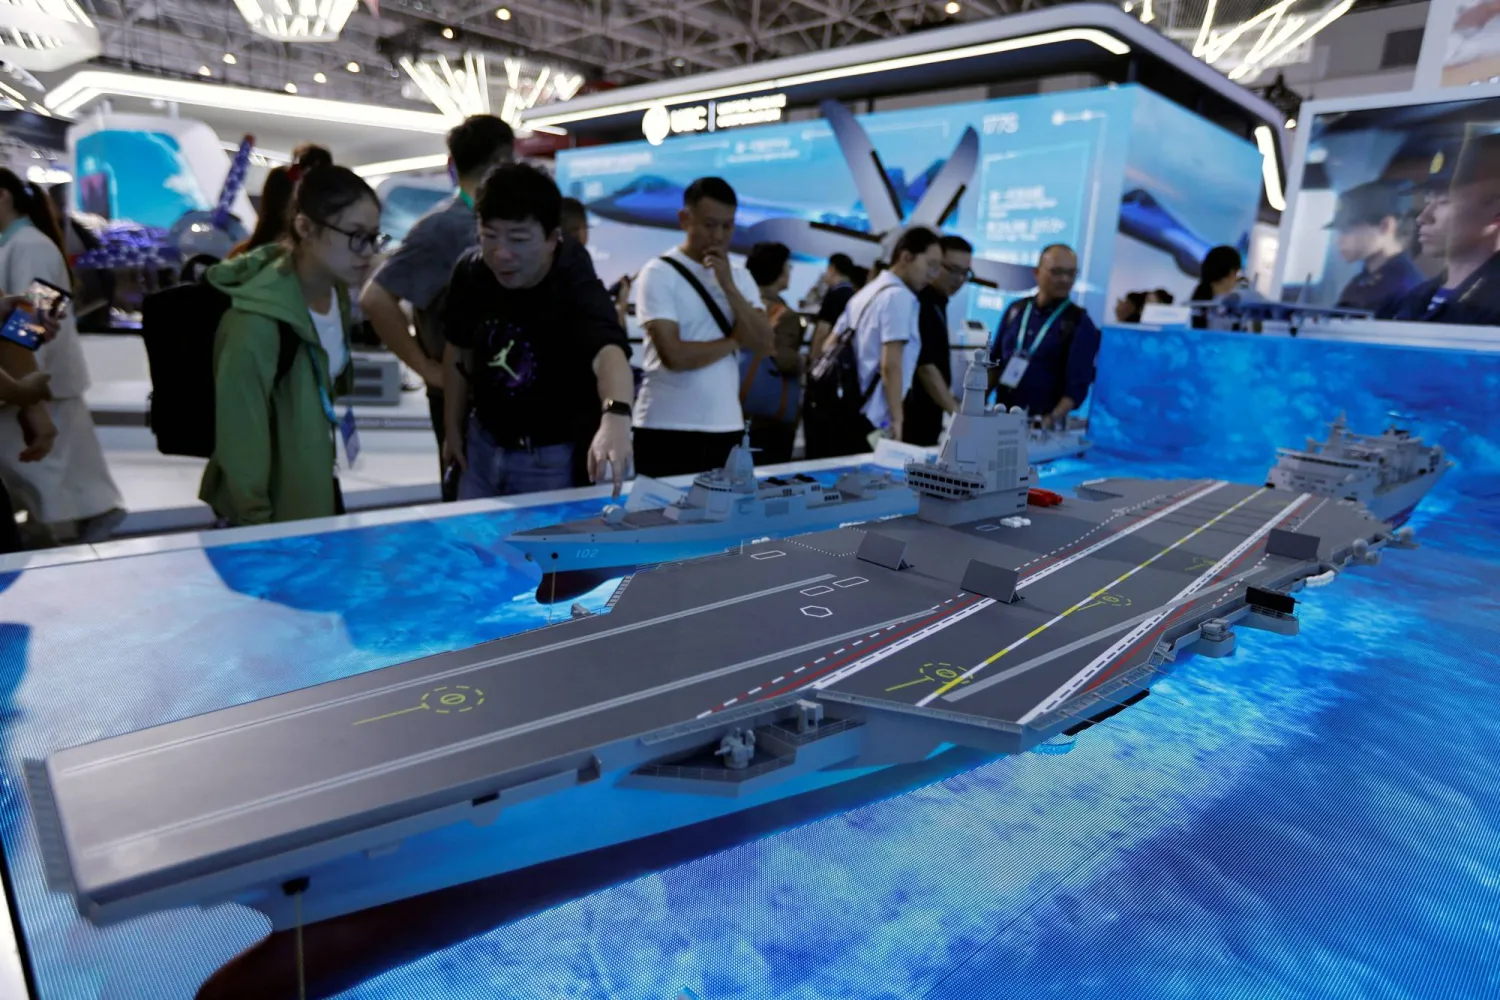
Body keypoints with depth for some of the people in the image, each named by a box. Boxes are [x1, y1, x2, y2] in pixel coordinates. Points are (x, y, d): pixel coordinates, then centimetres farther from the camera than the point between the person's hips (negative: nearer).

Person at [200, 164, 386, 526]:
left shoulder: (336, 291, -4)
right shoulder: (257, 324, -28)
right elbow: (241, 446, -22)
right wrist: (259, 531, -15)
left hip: (317, 490, 7)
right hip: (270, 512, -7)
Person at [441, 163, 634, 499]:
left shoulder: (575, 285, -28)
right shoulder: (471, 271, -11)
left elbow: (608, 352, -49)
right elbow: (459, 348, 6)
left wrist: (615, 417, -70)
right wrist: (454, 427, 12)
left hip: (554, 456, -5)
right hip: (484, 443, 5)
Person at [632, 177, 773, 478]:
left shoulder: (740, 277, 11)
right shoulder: (659, 273, -7)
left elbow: (763, 345, -1)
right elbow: (674, 355, -17)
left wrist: (729, 287, -9)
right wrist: (733, 341, -3)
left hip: (727, 427, 5)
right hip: (667, 429, -5)